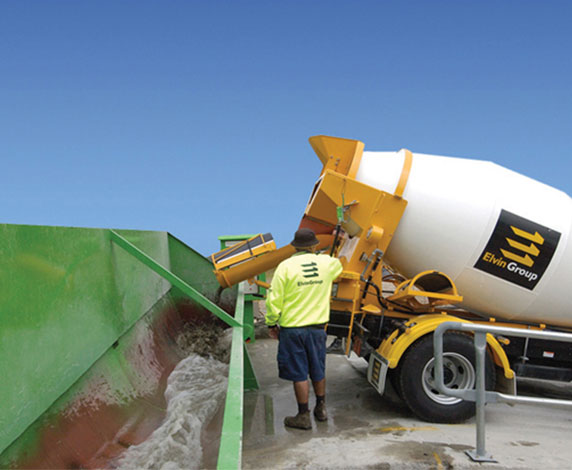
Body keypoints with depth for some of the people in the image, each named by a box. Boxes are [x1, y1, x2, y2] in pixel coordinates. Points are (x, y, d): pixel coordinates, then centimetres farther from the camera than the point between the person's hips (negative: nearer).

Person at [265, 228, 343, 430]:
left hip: (292, 328, -3)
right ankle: (321, 409, 33)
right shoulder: (326, 263, 0)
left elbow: (274, 299, -11)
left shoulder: (286, 266, -11)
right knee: (318, 371, 19)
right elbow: (338, 266, 26)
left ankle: (303, 416, 15)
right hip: (317, 326, 4)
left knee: (299, 374, 6)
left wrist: (272, 323, 3)